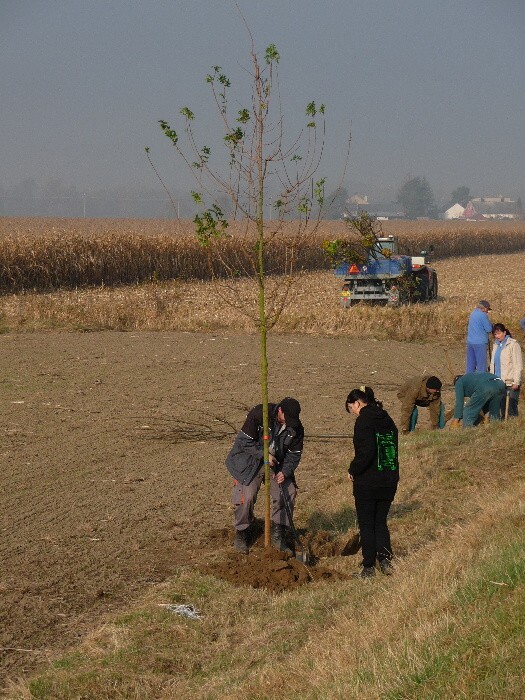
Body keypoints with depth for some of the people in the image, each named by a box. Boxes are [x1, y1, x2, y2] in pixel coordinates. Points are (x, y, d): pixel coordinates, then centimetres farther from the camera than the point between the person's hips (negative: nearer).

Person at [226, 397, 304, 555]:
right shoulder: (259, 414, -24)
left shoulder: (296, 428, -11)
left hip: (277, 464, 4)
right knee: (247, 496, -17)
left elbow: (294, 454, -3)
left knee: (289, 492, -9)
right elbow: (244, 441, -19)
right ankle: (240, 535, 2)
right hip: (251, 461, -4)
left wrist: (284, 472, -20)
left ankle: (278, 534, 3)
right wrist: (264, 454, -26)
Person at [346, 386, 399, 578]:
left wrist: (353, 471, -10)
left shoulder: (364, 420, -14)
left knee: (366, 524, 4)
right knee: (380, 522, 17)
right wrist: (390, 473, 13)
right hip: (389, 481, 7)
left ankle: (369, 567, 7)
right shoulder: (387, 420, 9)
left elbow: (366, 452, -23)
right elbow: (393, 449, 10)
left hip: (367, 482, -7)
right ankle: (386, 560, 5)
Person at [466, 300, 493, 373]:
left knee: (470, 364, 11)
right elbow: (489, 329, -11)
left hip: (470, 342, 8)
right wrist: (490, 324, 8)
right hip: (480, 342, -8)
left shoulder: (473, 314, 15)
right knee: (481, 364, -3)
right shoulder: (483, 315, -11)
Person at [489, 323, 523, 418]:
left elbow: (518, 365, -12)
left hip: (511, 382, -7)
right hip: (499, 382, 7)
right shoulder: (496, 345, 12)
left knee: (512, 407, -5)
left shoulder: (513, 345, -10)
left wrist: (516, 382, -16)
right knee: (501, 406, 10)